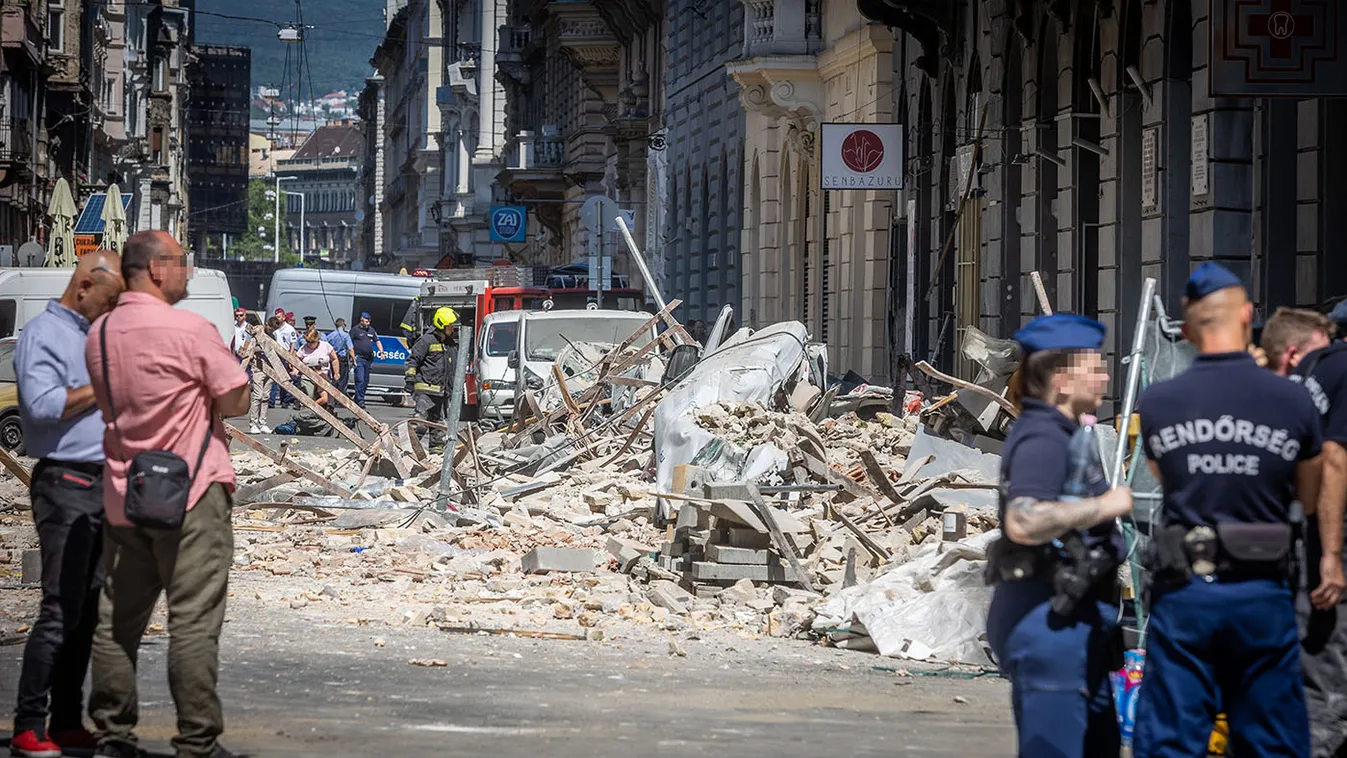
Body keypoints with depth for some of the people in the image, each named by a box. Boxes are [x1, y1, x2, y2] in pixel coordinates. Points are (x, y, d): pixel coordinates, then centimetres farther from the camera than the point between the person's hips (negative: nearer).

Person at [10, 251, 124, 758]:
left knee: (88, 611, 9)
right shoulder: (44, 334, -8)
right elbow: (42, 404, -22)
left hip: (101, 483, 9)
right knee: (61, 611, -11)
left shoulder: (94, 335, 18)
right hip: (65, 483, -9)